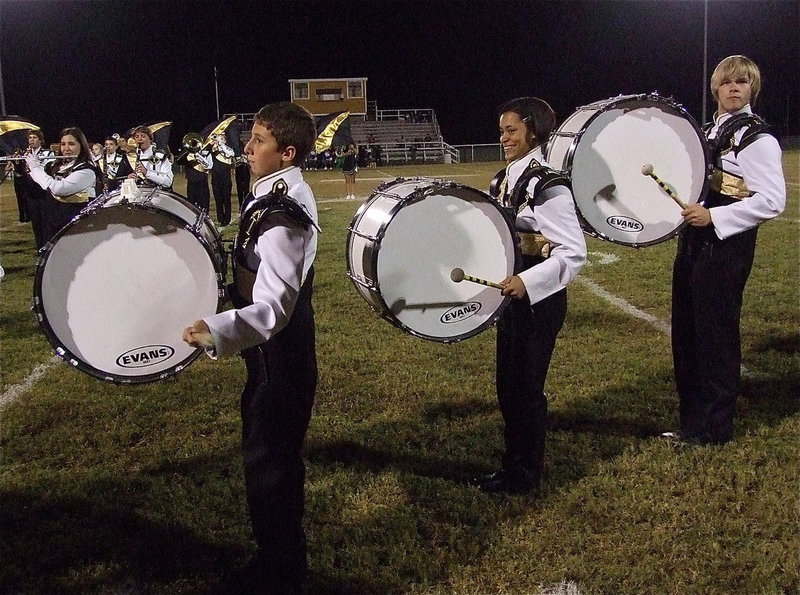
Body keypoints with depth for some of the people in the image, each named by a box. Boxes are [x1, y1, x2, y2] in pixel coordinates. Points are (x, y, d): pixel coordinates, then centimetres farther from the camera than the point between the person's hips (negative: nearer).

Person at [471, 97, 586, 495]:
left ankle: (525, 477, 19)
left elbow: (574, 253, -21)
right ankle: (513, 466, 32)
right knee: (508, 387, 16)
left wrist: (526, 281, -30)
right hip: (510, 297, 8)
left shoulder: (548, 186, -18)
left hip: (539, 300, -8)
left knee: (526, 388, 4)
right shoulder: (504, 180, 8)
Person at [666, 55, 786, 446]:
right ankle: (692, 420, 25)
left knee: (716, 335, -1)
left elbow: (772, 201, -18)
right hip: (695, 241, 9)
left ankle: (714, 428, 12)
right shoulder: (708, 131, 16)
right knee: (686, 332, 12)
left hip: (727, 245, -9)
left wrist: (712, 217, -22)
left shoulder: (758, 138, -10)